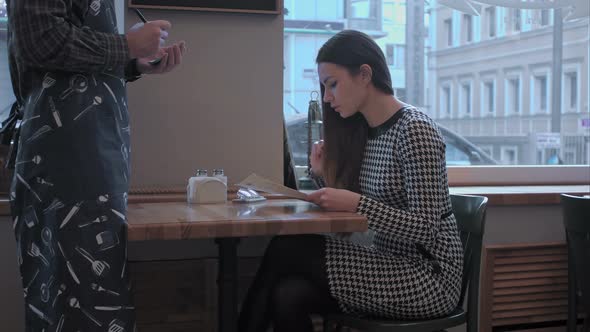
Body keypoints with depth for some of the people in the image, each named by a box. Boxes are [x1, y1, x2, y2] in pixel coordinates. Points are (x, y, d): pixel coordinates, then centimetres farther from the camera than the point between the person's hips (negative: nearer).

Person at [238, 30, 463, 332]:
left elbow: (425, 229, -18)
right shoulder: (363, 131, 9)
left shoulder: (415, 129, -14)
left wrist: (355, 202, -25)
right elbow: (354, 209, 8)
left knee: (287, 251, -17)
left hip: (429, 276, -6)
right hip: (392, 267, 6)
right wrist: (329, 176, -5)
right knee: (289, 295, -20)